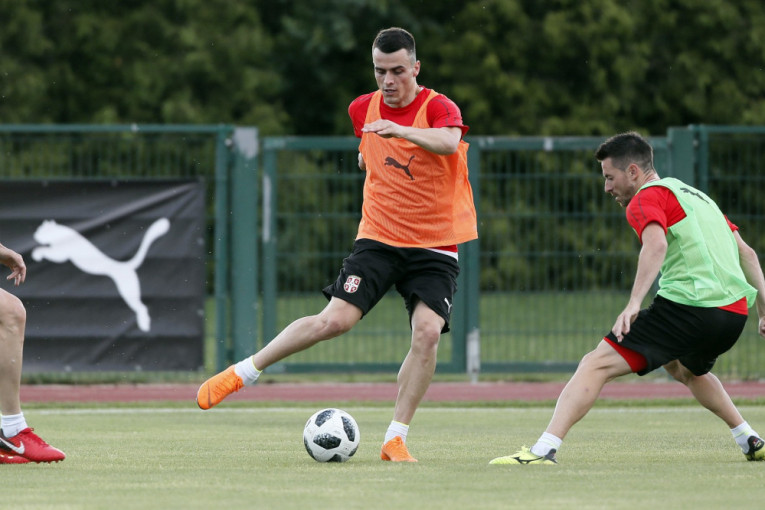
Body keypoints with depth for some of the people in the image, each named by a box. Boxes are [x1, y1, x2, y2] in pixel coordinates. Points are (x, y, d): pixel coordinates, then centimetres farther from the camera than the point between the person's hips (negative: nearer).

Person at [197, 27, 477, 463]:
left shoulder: (439, 107, -12)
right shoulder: (363, 109, 4)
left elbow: (448, 142, -38)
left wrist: (400, 130, -49)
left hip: (435, 246, -2)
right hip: (379, 237, 2)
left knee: (428, 331, -21)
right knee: (335, 319, -15)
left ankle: (396, 440, -10)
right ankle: (241, 373, 0)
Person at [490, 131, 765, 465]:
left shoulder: (647, 198, 0)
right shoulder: (696, 195, 27)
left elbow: (656, 244, -22)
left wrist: (634, 303, -32)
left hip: (688, 306, -9)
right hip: (735, 310, 9)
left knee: (597, 364, -11)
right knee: (686, 369, 40)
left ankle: (543, 450, -25)